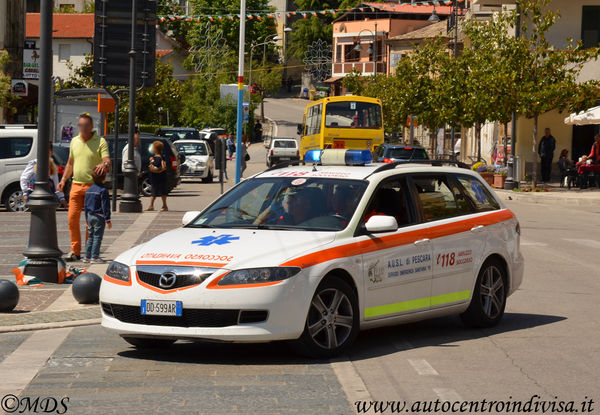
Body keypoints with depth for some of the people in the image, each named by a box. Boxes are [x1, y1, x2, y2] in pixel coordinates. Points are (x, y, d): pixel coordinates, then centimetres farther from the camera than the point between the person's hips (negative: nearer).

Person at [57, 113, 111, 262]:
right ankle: (75, 251, 8)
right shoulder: (74, 141, 13)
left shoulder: (100, 141, -4)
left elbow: (107, 160, -15)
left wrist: (104, 165, -39)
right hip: (76, 185, 5)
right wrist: (63, 180, 15)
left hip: (93, 186, -5)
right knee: (72, 219, 1)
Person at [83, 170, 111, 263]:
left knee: (91, 237, 14)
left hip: (90, 216, 7)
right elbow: (105, 206, -14)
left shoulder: (88, 190, 11)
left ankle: (87, 256, 16)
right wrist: (108, 220, -12)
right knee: (97, 237, -4)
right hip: (99, 217, -7)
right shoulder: (103, 190, -13)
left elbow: (85, 206, 16)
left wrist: (87, 219, 23)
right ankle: (94, 257, -6)